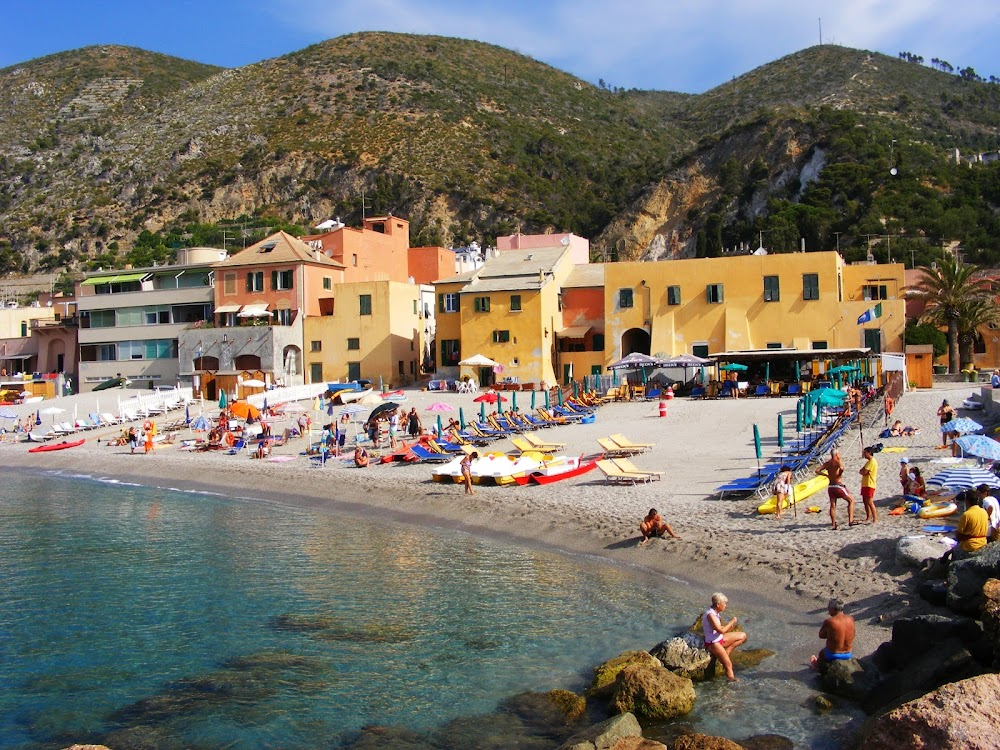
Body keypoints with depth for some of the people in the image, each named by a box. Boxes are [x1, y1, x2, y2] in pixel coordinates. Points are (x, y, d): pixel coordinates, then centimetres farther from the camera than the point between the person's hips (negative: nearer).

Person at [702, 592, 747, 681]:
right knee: (728, 664, -19)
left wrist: (730, 626, -2)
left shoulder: (715, 612, 4)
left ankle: (726, 653, 1)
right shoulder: (710, 615, -25)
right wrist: (732, 622, -15)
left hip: (720, 639, 10)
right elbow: (721, 630, -27)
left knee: (743, 636, 9)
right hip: (712, 643, -10)